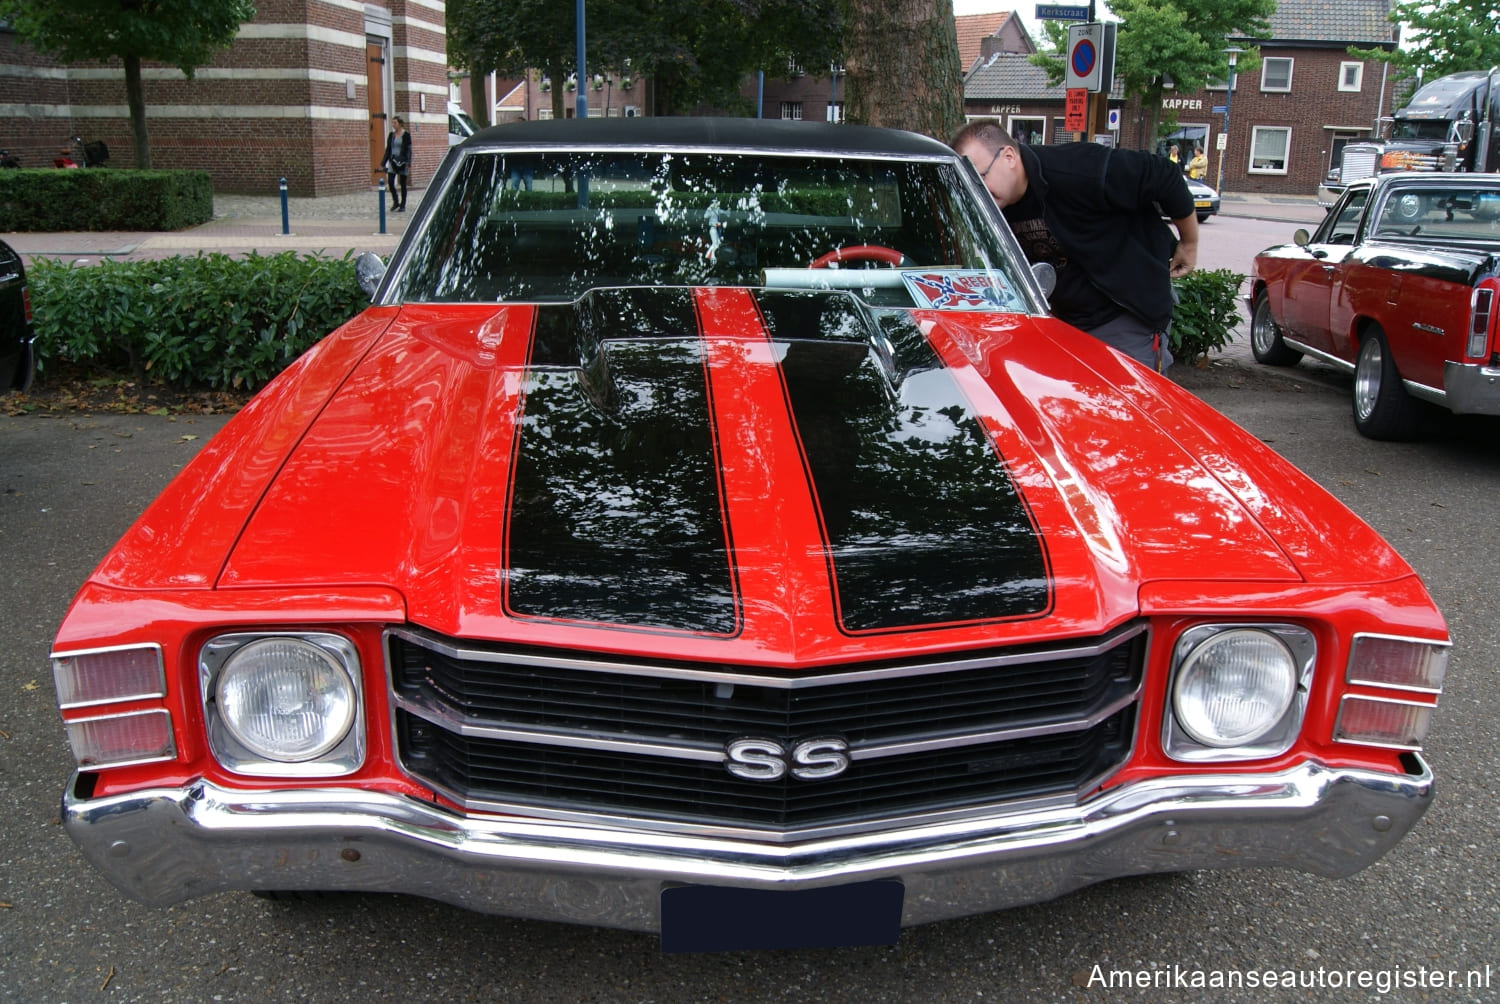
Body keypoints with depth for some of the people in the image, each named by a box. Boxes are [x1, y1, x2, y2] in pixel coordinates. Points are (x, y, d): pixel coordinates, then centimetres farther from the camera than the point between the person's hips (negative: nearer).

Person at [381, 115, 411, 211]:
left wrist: (408, 162, -17)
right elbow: (388, 149, 13)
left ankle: (402, 205, 9)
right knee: (390, 182, -7)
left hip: (402, 161, -4)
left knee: (403, 184, 2)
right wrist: (383, 162, 9)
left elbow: (409, 149, -7)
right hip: (393, 161, 4)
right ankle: (395, 202, 9)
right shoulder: (391, 135, 10)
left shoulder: (406, 135, -3)